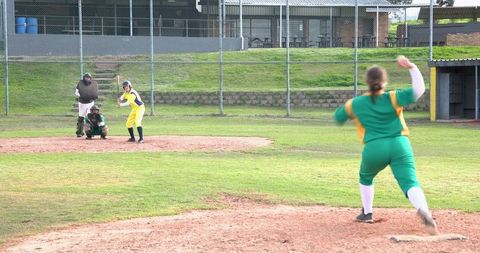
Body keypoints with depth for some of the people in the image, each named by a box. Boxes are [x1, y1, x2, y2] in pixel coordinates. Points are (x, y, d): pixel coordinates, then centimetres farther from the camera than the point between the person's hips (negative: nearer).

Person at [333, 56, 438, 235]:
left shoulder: (355, 104, 9)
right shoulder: (393, 98, 4)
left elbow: (338, 118, 25)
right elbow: (419, 90, -5)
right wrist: (411, 67, -9)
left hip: (374, 148, 1)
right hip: (400, 146, -1)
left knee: (366, 178, 31)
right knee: (410, 182, -13)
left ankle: (367, 213, 38)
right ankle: (423, 210, -40)